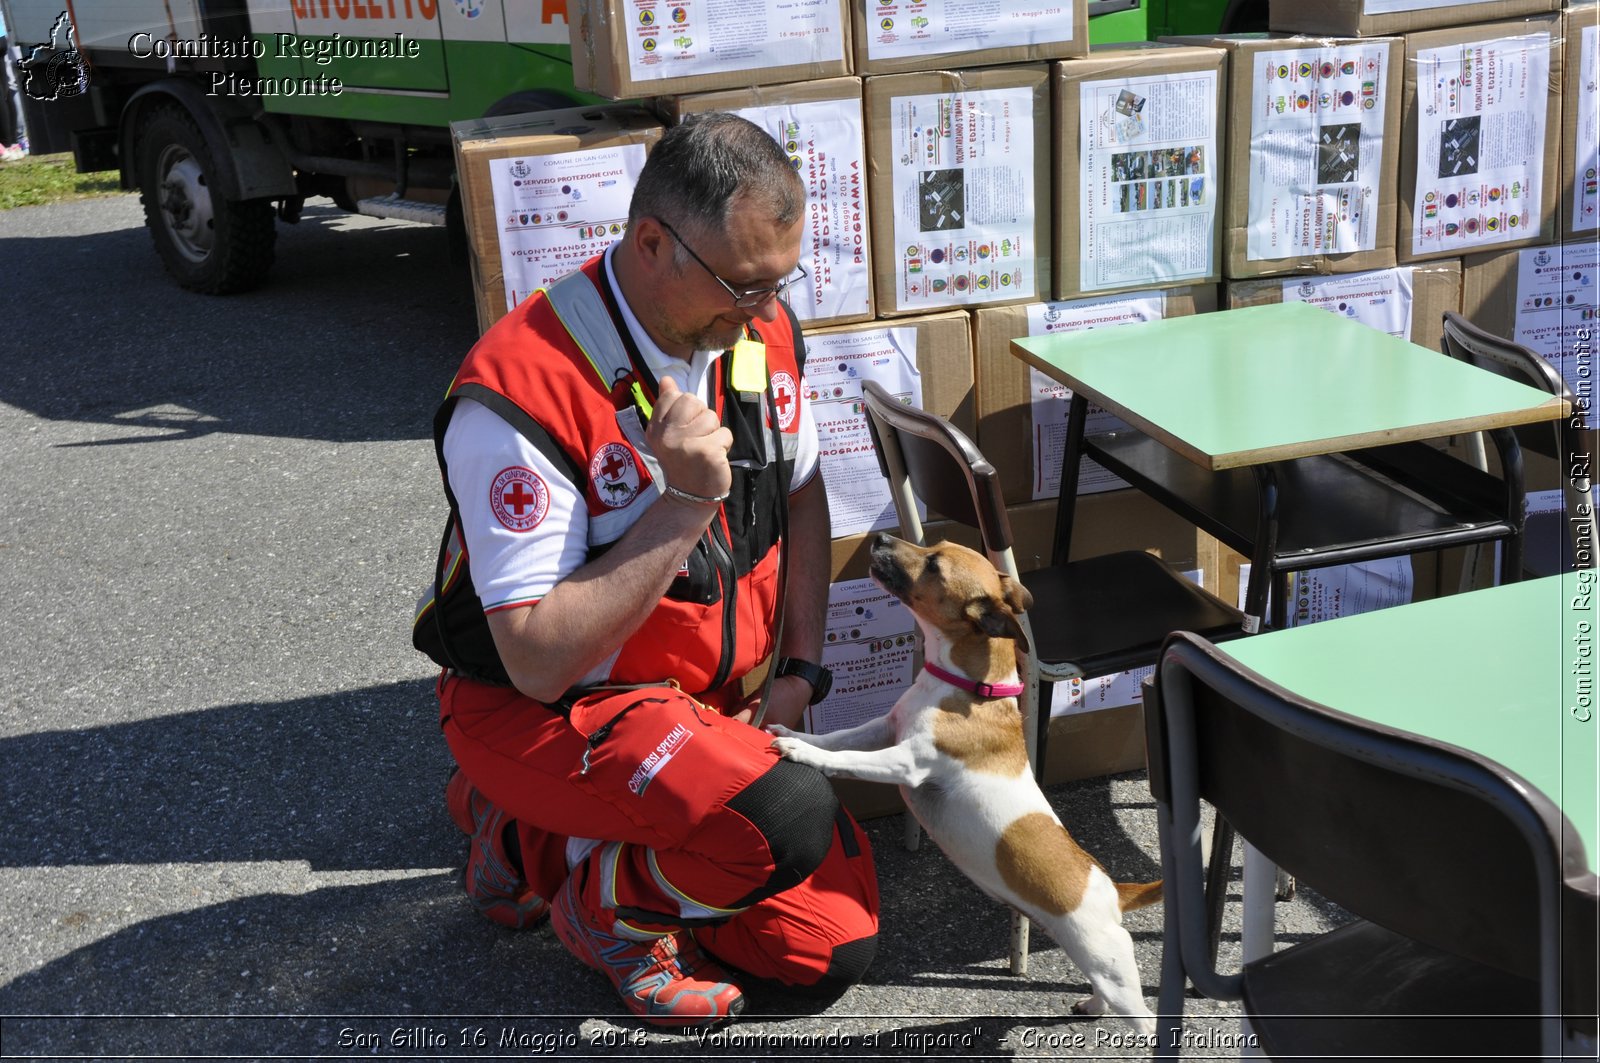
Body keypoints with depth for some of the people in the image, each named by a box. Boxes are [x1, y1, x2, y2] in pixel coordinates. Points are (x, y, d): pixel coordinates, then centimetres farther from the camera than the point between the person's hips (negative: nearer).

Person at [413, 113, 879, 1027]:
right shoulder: (521, 394, -28)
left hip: (717, 702, 8)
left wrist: (801, 670, 4)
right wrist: (687, 505, -34)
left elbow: (800, 494, 13)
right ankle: (604, 897, 1)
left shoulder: (762, 332, -5)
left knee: (835, 947, 0)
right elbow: (540, 662, -28)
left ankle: (539, 836, 16)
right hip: (542, 709, -7)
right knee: (789, 815, -33)